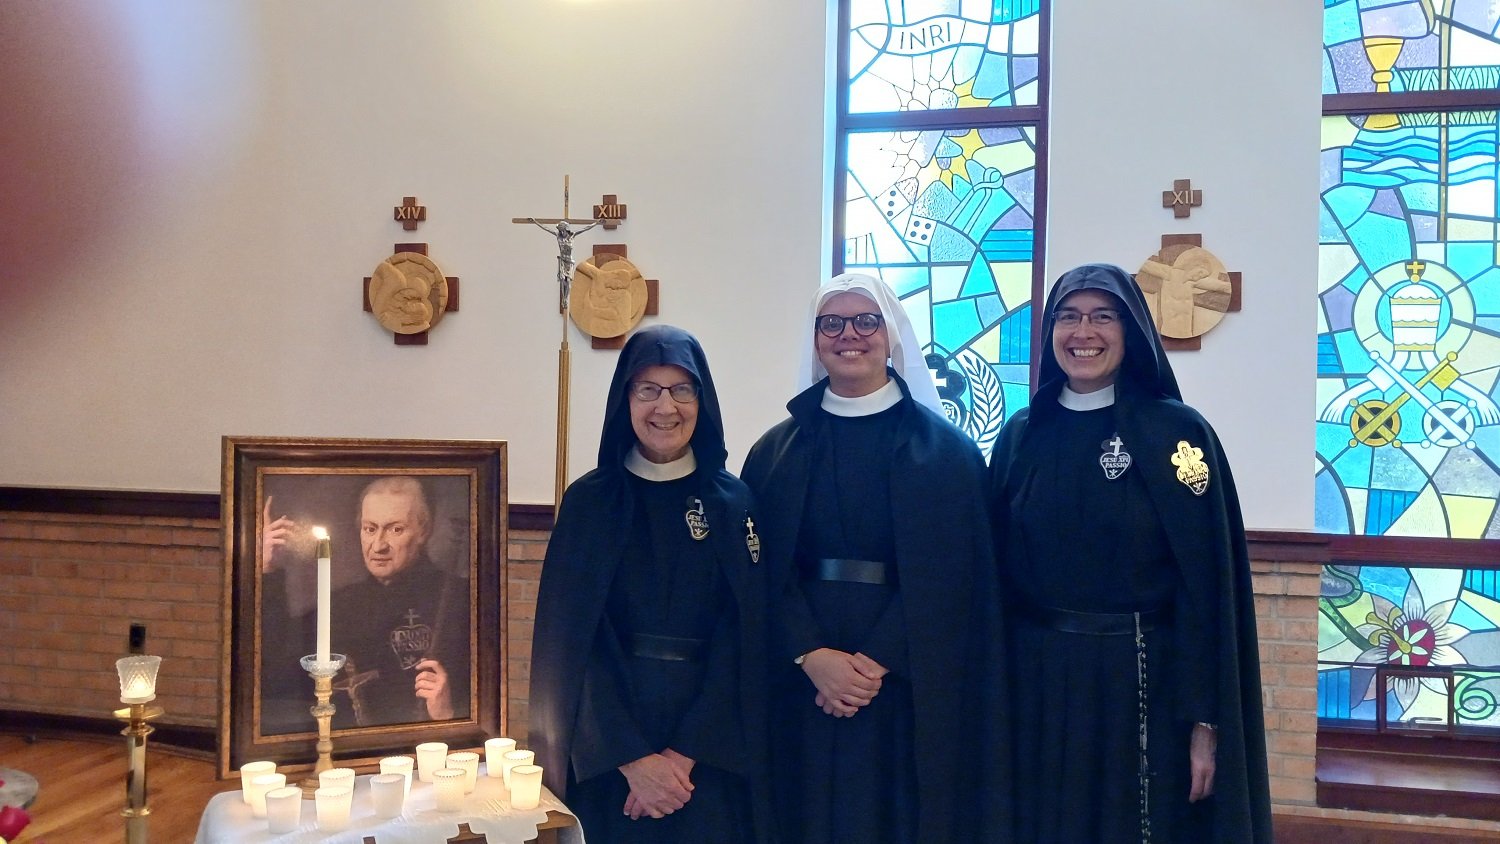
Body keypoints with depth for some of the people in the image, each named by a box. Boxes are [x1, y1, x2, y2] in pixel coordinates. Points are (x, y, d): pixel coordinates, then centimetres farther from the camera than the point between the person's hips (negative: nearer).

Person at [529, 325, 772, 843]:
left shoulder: (733, 504, 1)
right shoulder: (589, 500, -1)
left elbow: (742, 641, -3)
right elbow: (571, 638, -6)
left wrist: (686, 754, -13)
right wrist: (632, 757, -15)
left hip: (709, 750, 1)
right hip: (603, 750, -1)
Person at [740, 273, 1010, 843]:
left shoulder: (947, 450, 1)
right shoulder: (776, 451, 7)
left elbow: (951, 579, -5)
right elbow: (764, 573, -1)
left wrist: (878, 662, -14)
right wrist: (812, 656, -15)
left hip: (911, 688, -1)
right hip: (803, 684, 2)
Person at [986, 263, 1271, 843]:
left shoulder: (1178, 432, -6)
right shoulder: (1021, 435, 4)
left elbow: (1208, 586, -9)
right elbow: (998, 571, 8)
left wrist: (1204, 721, -12)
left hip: (1143, 685, -3)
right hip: (1037, 685, 3)